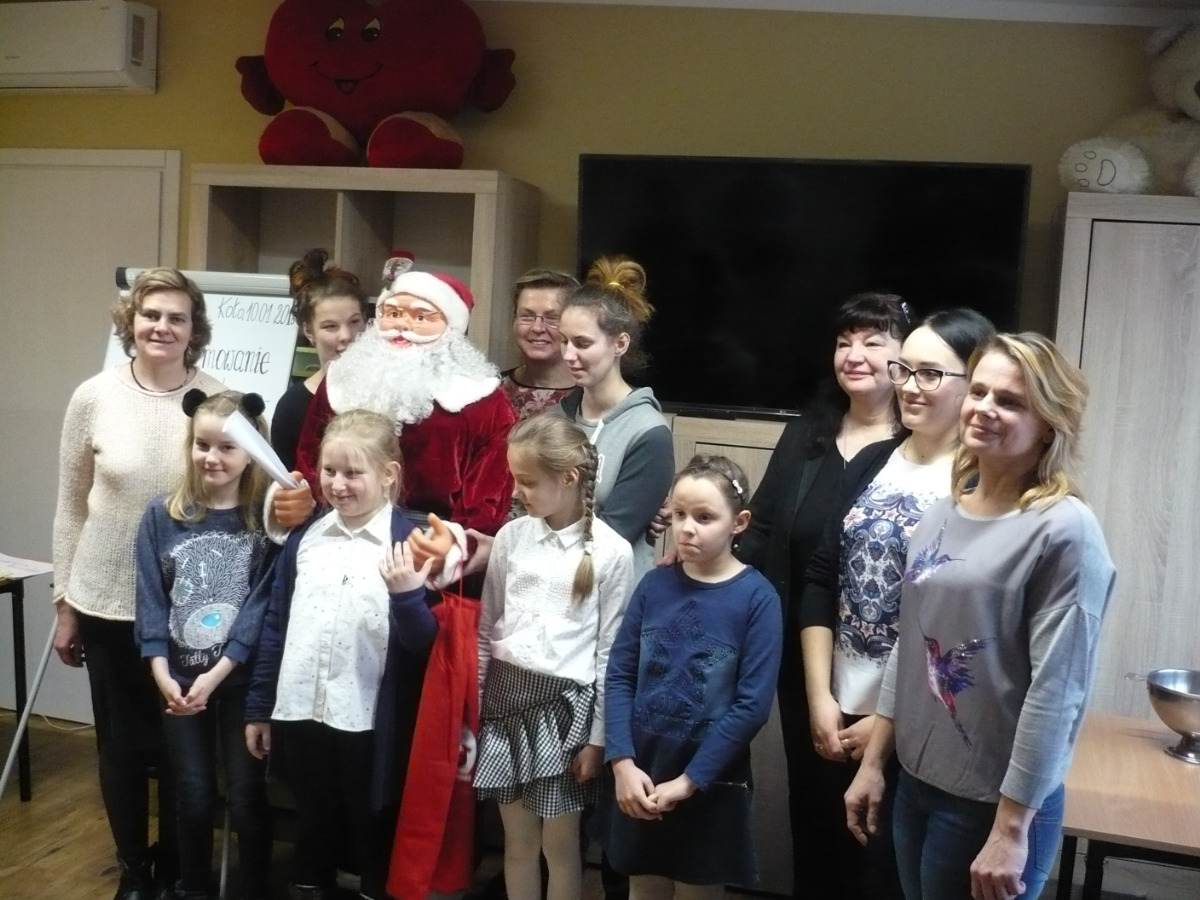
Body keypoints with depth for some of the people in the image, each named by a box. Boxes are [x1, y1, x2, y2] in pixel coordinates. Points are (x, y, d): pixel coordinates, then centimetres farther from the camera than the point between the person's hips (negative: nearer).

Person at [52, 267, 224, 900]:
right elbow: (71, 509, 2)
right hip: (108, 602, 0)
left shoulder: (220, 401, -7)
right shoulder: (94, 397, -5)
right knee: (121, 742, 13)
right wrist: (65, 602, 4)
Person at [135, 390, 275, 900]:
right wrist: (163, 676, -12)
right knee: (193, 795, 13)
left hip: (241, 680, -2)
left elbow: (263, 607, -11)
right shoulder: (162, 516, 0)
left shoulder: (266, 519, -6)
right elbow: (151, 601, -2)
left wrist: (215, 675, -17)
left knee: (246, 795, 6)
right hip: (178, 681, 2)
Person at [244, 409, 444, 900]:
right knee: (312, 825, 21)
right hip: (301, 711, 4)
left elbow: (424, 643, -12)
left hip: (369, 720, -4)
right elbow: (275, 626, 9)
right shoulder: (304, 538, 3)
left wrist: (407, 595, -31)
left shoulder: (408, 542, -10)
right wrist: (258, 708, 10)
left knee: (373, 830, 14)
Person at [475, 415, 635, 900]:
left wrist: (597, 737, -5)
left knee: (560, 846, 7)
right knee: (518, 841, 14)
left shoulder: (612, 551, -9)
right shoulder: (511, 536, 2)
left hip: (565, 701, -3)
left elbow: (610, 652, -5)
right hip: (505, 693, 4)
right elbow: (487, 629, 9)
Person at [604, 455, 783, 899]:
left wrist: (689, 781, -14)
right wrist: (623, 762, -12)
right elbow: (619, 675, -2)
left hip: (710, 784, -3)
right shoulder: (654, 584, 0)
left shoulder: (757, 597, -11)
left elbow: (752, 704, -14)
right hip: (640, 774, 3)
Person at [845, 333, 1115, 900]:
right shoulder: (941, 515, 5)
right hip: (917, 783, 6)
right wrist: (873, 761, 10)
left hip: (993, 804, -6)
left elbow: (1056, 692, -18)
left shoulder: (1064, 531, -15)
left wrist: (1011, 828, -18)